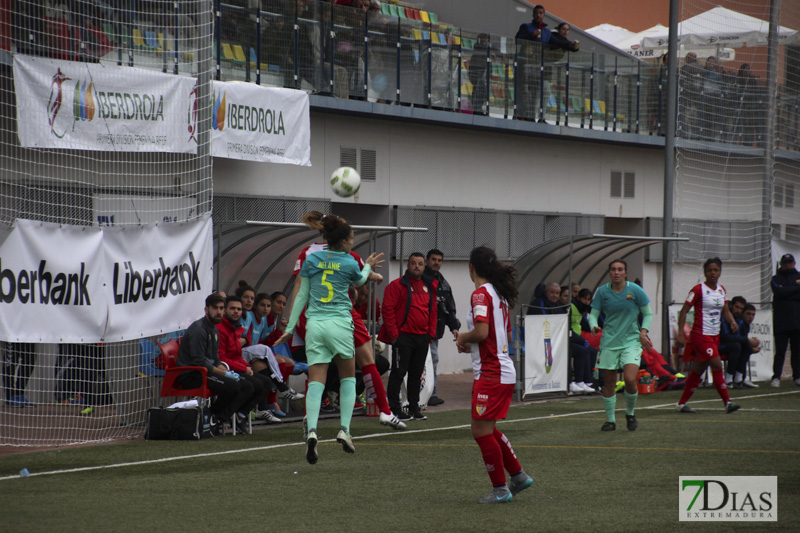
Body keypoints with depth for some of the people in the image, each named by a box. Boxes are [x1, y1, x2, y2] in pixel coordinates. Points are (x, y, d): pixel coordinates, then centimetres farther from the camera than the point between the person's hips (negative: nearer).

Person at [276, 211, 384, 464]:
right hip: (340, 324, -2)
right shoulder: (349, 263, -3)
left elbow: (301, 295, 6)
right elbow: (359, 282, 21)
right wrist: (368, 266, 41)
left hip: (314, 324, 2)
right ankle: (344, 429, 5)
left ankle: (312, 430, -22)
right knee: (348, 377, 16)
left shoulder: (311, 259, 3)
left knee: (316, 381, -2)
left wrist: (290, 327, 11)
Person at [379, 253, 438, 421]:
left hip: (423, 338, 6)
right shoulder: (397, 285, -6)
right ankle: (394, 408, 1)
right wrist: (393, 335, -13)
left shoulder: (430, 286, 13)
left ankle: (414, 408, 18)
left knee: (417, 373, 11)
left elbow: (433, 312, 18)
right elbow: (388, 309, -10)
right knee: (399, 372, -3)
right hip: (403, 336, -6)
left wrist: (431, 333, 9)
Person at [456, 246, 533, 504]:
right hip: (504, 370, 10)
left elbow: (482, 331, -26)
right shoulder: (499, 294, 14)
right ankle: (518, 475, 24)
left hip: (491, 374, -10)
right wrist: (470, 344, 18)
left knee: (481, 431, -4)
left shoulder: (481, 294, -14)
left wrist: (464, 338, -6)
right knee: (487, 429, 19)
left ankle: (500, 489, -1)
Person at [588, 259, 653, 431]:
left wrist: (643, 332, -9)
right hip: (609, 341, 2)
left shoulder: (635, 290, -4)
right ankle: (610, 420, 17)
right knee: (609, 383, 2)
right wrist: (594, 326, -18)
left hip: (631, 341, -2)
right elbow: (593, 314, 4)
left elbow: (648, 314, 5)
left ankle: (630, 413, 9)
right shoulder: (602, 292, 0)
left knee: (630, 379, -17)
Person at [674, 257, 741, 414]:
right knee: (717, 366, -14)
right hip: (701, 335, -7)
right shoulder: (698, 289, -11)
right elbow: (684, 311, -11)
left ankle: (681, 404, 17)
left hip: (715, 336, 7)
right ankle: (727, 402, -11)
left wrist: (732, 322, -3)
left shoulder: (721, 290, 10)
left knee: (698, 370, 10)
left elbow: (726, 311, 19)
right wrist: (681, 334, -17)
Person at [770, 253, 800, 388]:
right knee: (780, 351, -6)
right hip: (781, 322, -2)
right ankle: (776, 377, -6)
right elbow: (780, 292, -11)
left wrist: (788, 293, -9)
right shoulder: (776, 279, 9)